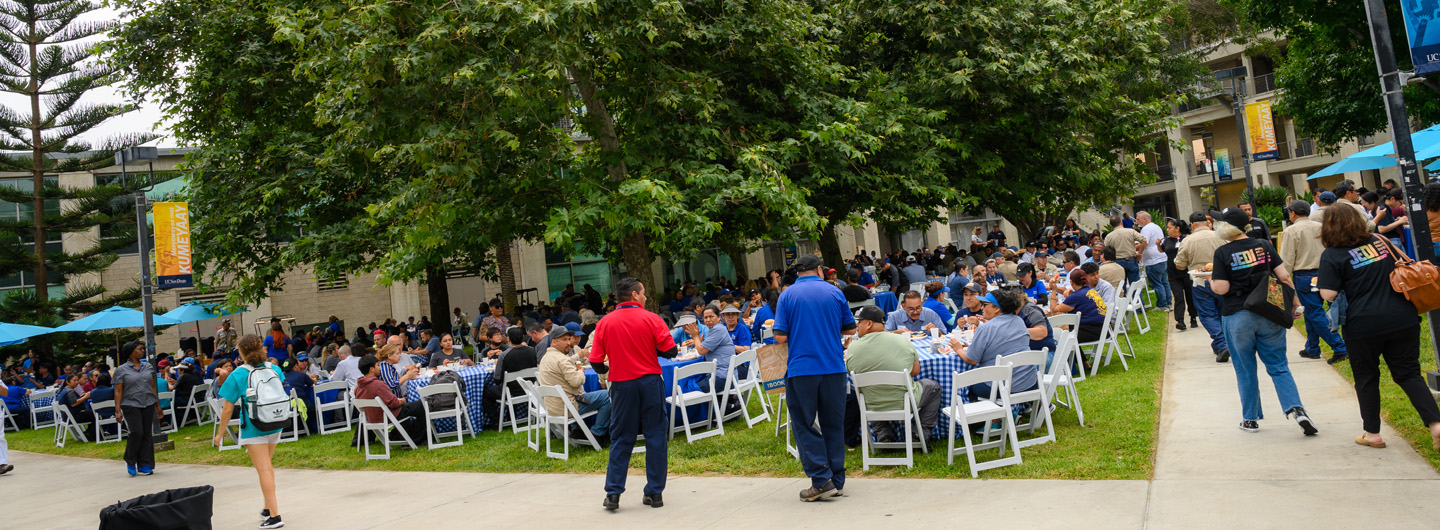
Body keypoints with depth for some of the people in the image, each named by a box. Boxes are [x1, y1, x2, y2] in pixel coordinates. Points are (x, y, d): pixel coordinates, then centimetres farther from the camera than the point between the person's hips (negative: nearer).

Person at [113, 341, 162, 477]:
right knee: (136, 432, -15)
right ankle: (130, 461, 8)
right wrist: (118, 410, -10)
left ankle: (144, 465, 9)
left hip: (148, 404, 4)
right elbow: (118, 391, -3)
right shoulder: (121, 370, -1)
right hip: (131, 405, -4)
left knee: (147, 434, 2)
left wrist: (158, 406, 16)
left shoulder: (148, 367, 11)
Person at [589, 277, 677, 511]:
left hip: (621, 384, 2)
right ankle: (655, 492, 11)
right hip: (650, 382, -1)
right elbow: (671, 351, -7)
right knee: (655, 436, 8)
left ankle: (613, 494, 8)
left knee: (621, 439, 10)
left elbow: (596, 362, -2)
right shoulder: (651, 319, -6)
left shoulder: (605, 323, -1)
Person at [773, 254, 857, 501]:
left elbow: (781, 337, -7)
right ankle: (837, 480, 16)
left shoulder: (788, 295, -2)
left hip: (801, 368, -3)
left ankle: (821, 480, -1)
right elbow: (850, 328, 11)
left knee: (804, 425, 6)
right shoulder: (834, 292, 4)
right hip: (834, 367, 3)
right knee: (833, 424, 12)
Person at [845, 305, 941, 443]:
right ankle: (922, 434, 21)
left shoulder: (853, 348, -13)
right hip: (904, 403, -1)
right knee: (933, 386, 26)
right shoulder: (903, 341, -11)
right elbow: (915, 371, 1)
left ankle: (883, 434, 22)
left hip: (872, 406, 1)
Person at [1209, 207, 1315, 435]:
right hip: (1269, 314, 3)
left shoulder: (1222, 253, -10)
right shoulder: (1263, 245, 1)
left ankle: (1250, 419, 20)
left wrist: (1211, 282, 7)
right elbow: (1284, 275, 1)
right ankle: (1296, 409, -8)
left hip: (1237, 317, -3)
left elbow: (1221, 288, -14)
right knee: (1278, 366, 10)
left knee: (1245, 370, 10)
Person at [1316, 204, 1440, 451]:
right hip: (1403, 319, 4)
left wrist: (1319, 283, 4)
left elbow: (1329, 294, -15)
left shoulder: (1332, 255, -9)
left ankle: (1372, 433, 19)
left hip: (1364, 325, -4)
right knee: (1409, 373, 12)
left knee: (1366, 380, 11)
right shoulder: (1379, 241, 9)